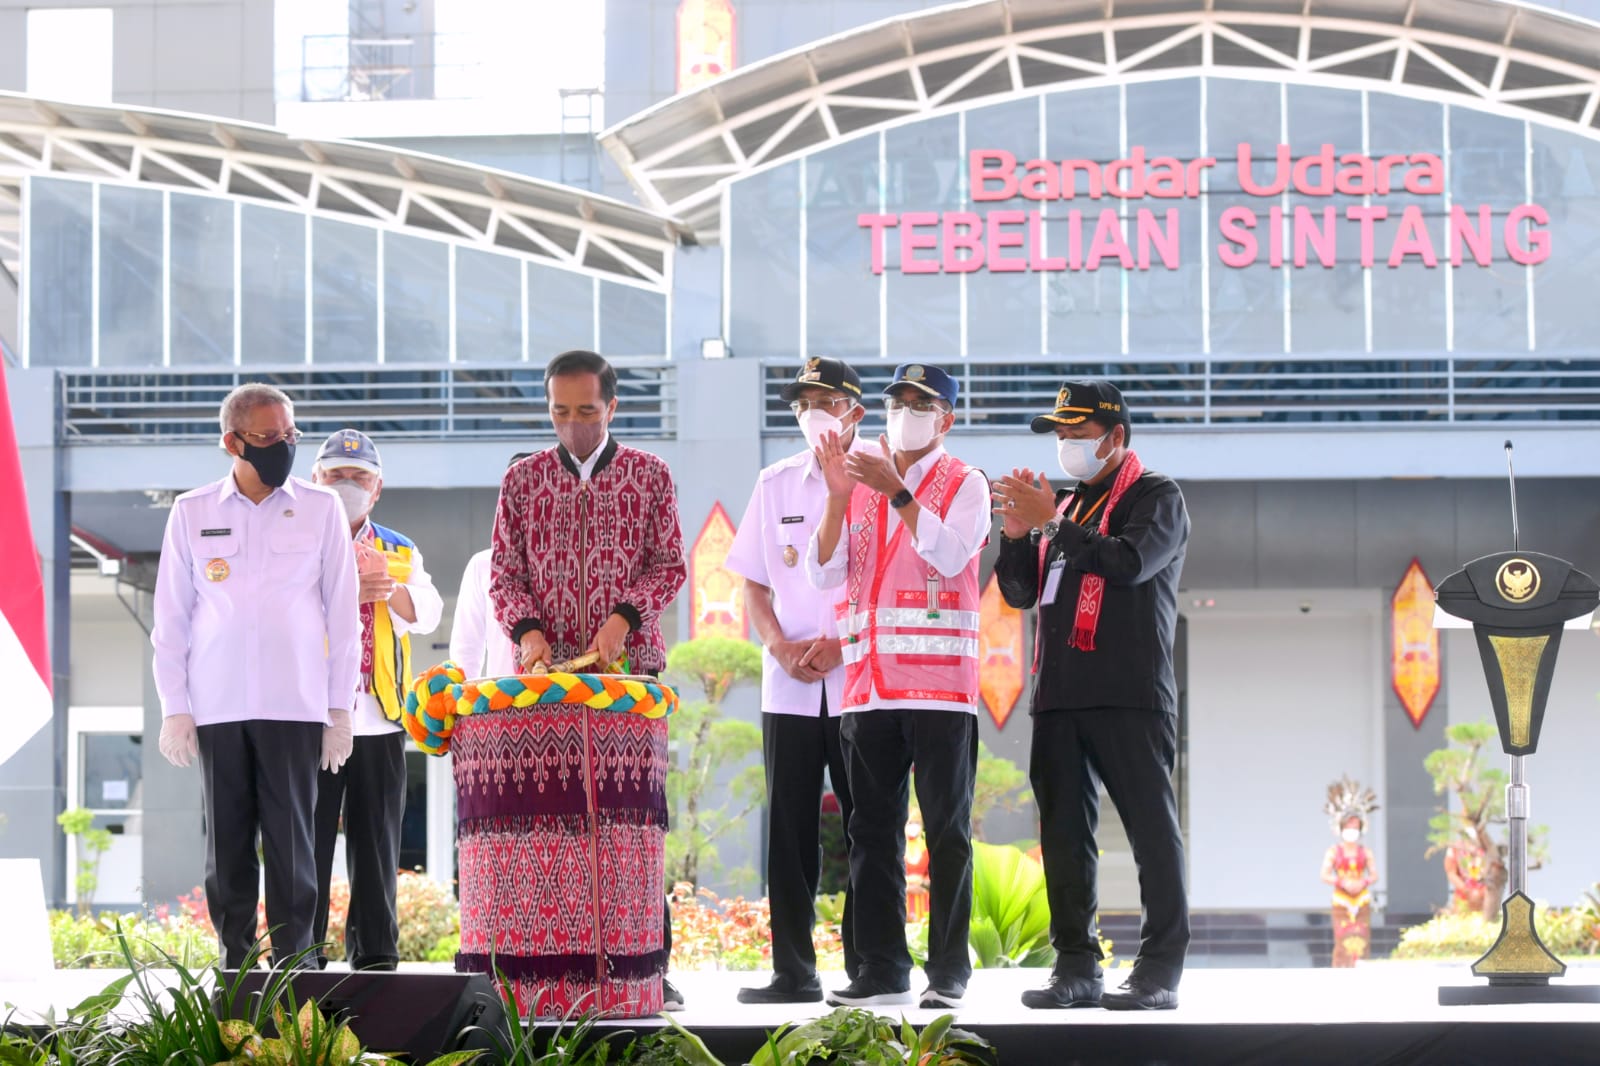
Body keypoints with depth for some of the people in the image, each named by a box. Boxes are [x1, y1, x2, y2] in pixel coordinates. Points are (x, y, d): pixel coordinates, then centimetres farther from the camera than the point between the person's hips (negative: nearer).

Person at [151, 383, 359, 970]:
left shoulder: (321, 509, 6)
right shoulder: (191, 513, 8)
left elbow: (343, 612, 7)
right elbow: (170, 617, 9)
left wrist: (340, 707, 3)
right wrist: (174, 708, 3)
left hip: (296, 703, -1)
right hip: (217, 704, 1)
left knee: (291, 839, -4)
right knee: (226, 840, 2)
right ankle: (234, 966, 9)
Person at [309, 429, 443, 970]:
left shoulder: (401, 553, 16)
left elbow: (425, 614, -1)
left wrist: (388, 584, -21)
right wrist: (347, 589, -23)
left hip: (379, 721, 3)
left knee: (375, 840, 3)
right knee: (308, 839, -3)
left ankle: (375, 948, 7)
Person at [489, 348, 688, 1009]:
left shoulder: (649, 475, 8)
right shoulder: (523, 479, 11)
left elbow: (669, 565, 5)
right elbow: (504, 574, 9)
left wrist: (625, 616, -12)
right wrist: (526, 629, -9)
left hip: (630, 665, -1)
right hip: (546, 671, 1)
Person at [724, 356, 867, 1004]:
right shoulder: (775, 484, 13)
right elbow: (754, 582, 15)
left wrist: (840, 645, -13)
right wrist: (781, 645, -2)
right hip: (789, 685, 4)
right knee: (789, 829, 3)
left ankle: (869, 967, 3)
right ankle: (792, 969, 7)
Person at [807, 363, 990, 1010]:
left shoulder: (966, 485, 3)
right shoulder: (861, 481, 16)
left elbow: (950, 554, -14)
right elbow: (825, 573, 7)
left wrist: (897, 491, -19)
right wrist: (839, 496, -5)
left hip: (940, 683, -5)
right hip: (869, 684, 5)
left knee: (947, 830, -3)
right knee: (872, 829, 5)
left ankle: (949, 970, -2)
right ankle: (881, 969, 9)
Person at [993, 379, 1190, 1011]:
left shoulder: (1155, 496, 3)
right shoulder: (1065, 505, 22)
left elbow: (1130, 561, -16)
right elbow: (1019, 592, 19)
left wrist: (1051, 523, -14)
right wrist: (1017, 532, 3)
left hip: (1130, 696, -7)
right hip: (1059, 695, 7)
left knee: (1151, 829, -7)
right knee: (1064, 832, 4)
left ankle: (1160, 970, -7)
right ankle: (1076, 966, 8)